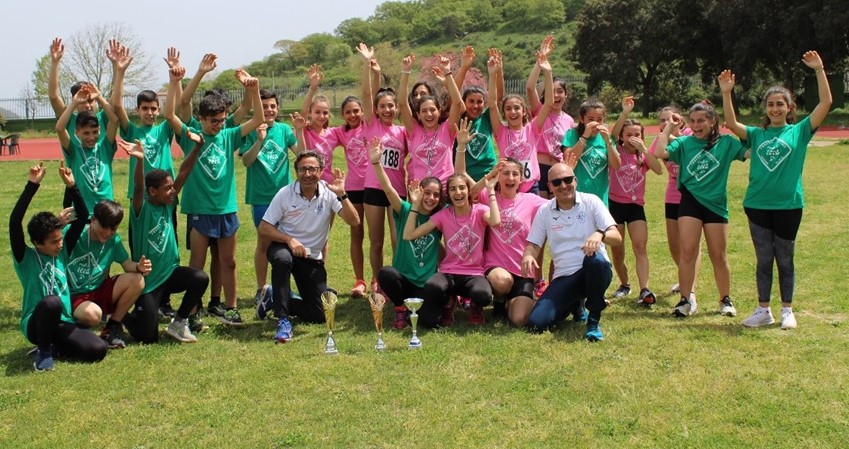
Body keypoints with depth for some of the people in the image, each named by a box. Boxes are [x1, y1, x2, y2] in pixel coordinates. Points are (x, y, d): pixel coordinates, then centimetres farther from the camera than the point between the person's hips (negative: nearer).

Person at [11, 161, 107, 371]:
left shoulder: (62, 251, 7)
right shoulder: (26, 258, -6)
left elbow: (82, 217, 4)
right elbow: (14, 222, -22)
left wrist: (71, 186, -9)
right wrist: (32, 185, -28)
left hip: (62, 323, 5)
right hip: (35, 324, -5)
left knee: (98, 350, -20)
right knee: (52, 302, -39)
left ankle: (53, 345, 8)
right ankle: (44, 351, -12)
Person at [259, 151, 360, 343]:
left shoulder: (329, 193, -11)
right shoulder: (285, 194, -12)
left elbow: (354, 221, -21)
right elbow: (264, 228, -10)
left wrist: (342, 194, -33)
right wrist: (289, 240, -25)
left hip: (312, 258, 2)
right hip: (283, 247, -2)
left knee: (319, 316, -6)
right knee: (282, 259, -41)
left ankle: (276, 301, 20)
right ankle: (283, 319, -29)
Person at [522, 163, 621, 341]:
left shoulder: (591, 202, -2)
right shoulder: (544, 211, 6)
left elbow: (617, 238, -9)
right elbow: (533, 244, 8)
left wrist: (600, 234, -33)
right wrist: (528, 256, -17)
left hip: (595, 271, -3)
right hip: (564, 277, 3)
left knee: (595, 259, -40)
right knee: (536, 323, -18)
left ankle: (594, 320, -17)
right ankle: (576, 305, 17)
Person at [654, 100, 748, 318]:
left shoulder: (726, 143, 2)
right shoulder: (684, 143, 2)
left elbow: (750, 152, -12)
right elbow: (660, 152, -13)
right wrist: (669, 127, -5)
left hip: (716, 204, 0)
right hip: (690, 201, 0)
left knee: (718, 255, 8)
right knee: (688, 251, -4)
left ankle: (725, 299, 23)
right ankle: (686, 300, 4)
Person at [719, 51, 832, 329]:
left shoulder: (799, 131, 2)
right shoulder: (757, 135, 7)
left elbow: (826, 103, -7)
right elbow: (731, 123, -5)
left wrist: (819, 70, -15)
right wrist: (726, 93, -16)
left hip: (788, 205, -2)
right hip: (757, 204, 2)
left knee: (785, 260, 8)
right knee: (763, 260, 9)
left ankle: (787, 311, 18)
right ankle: (763, 311, 17)